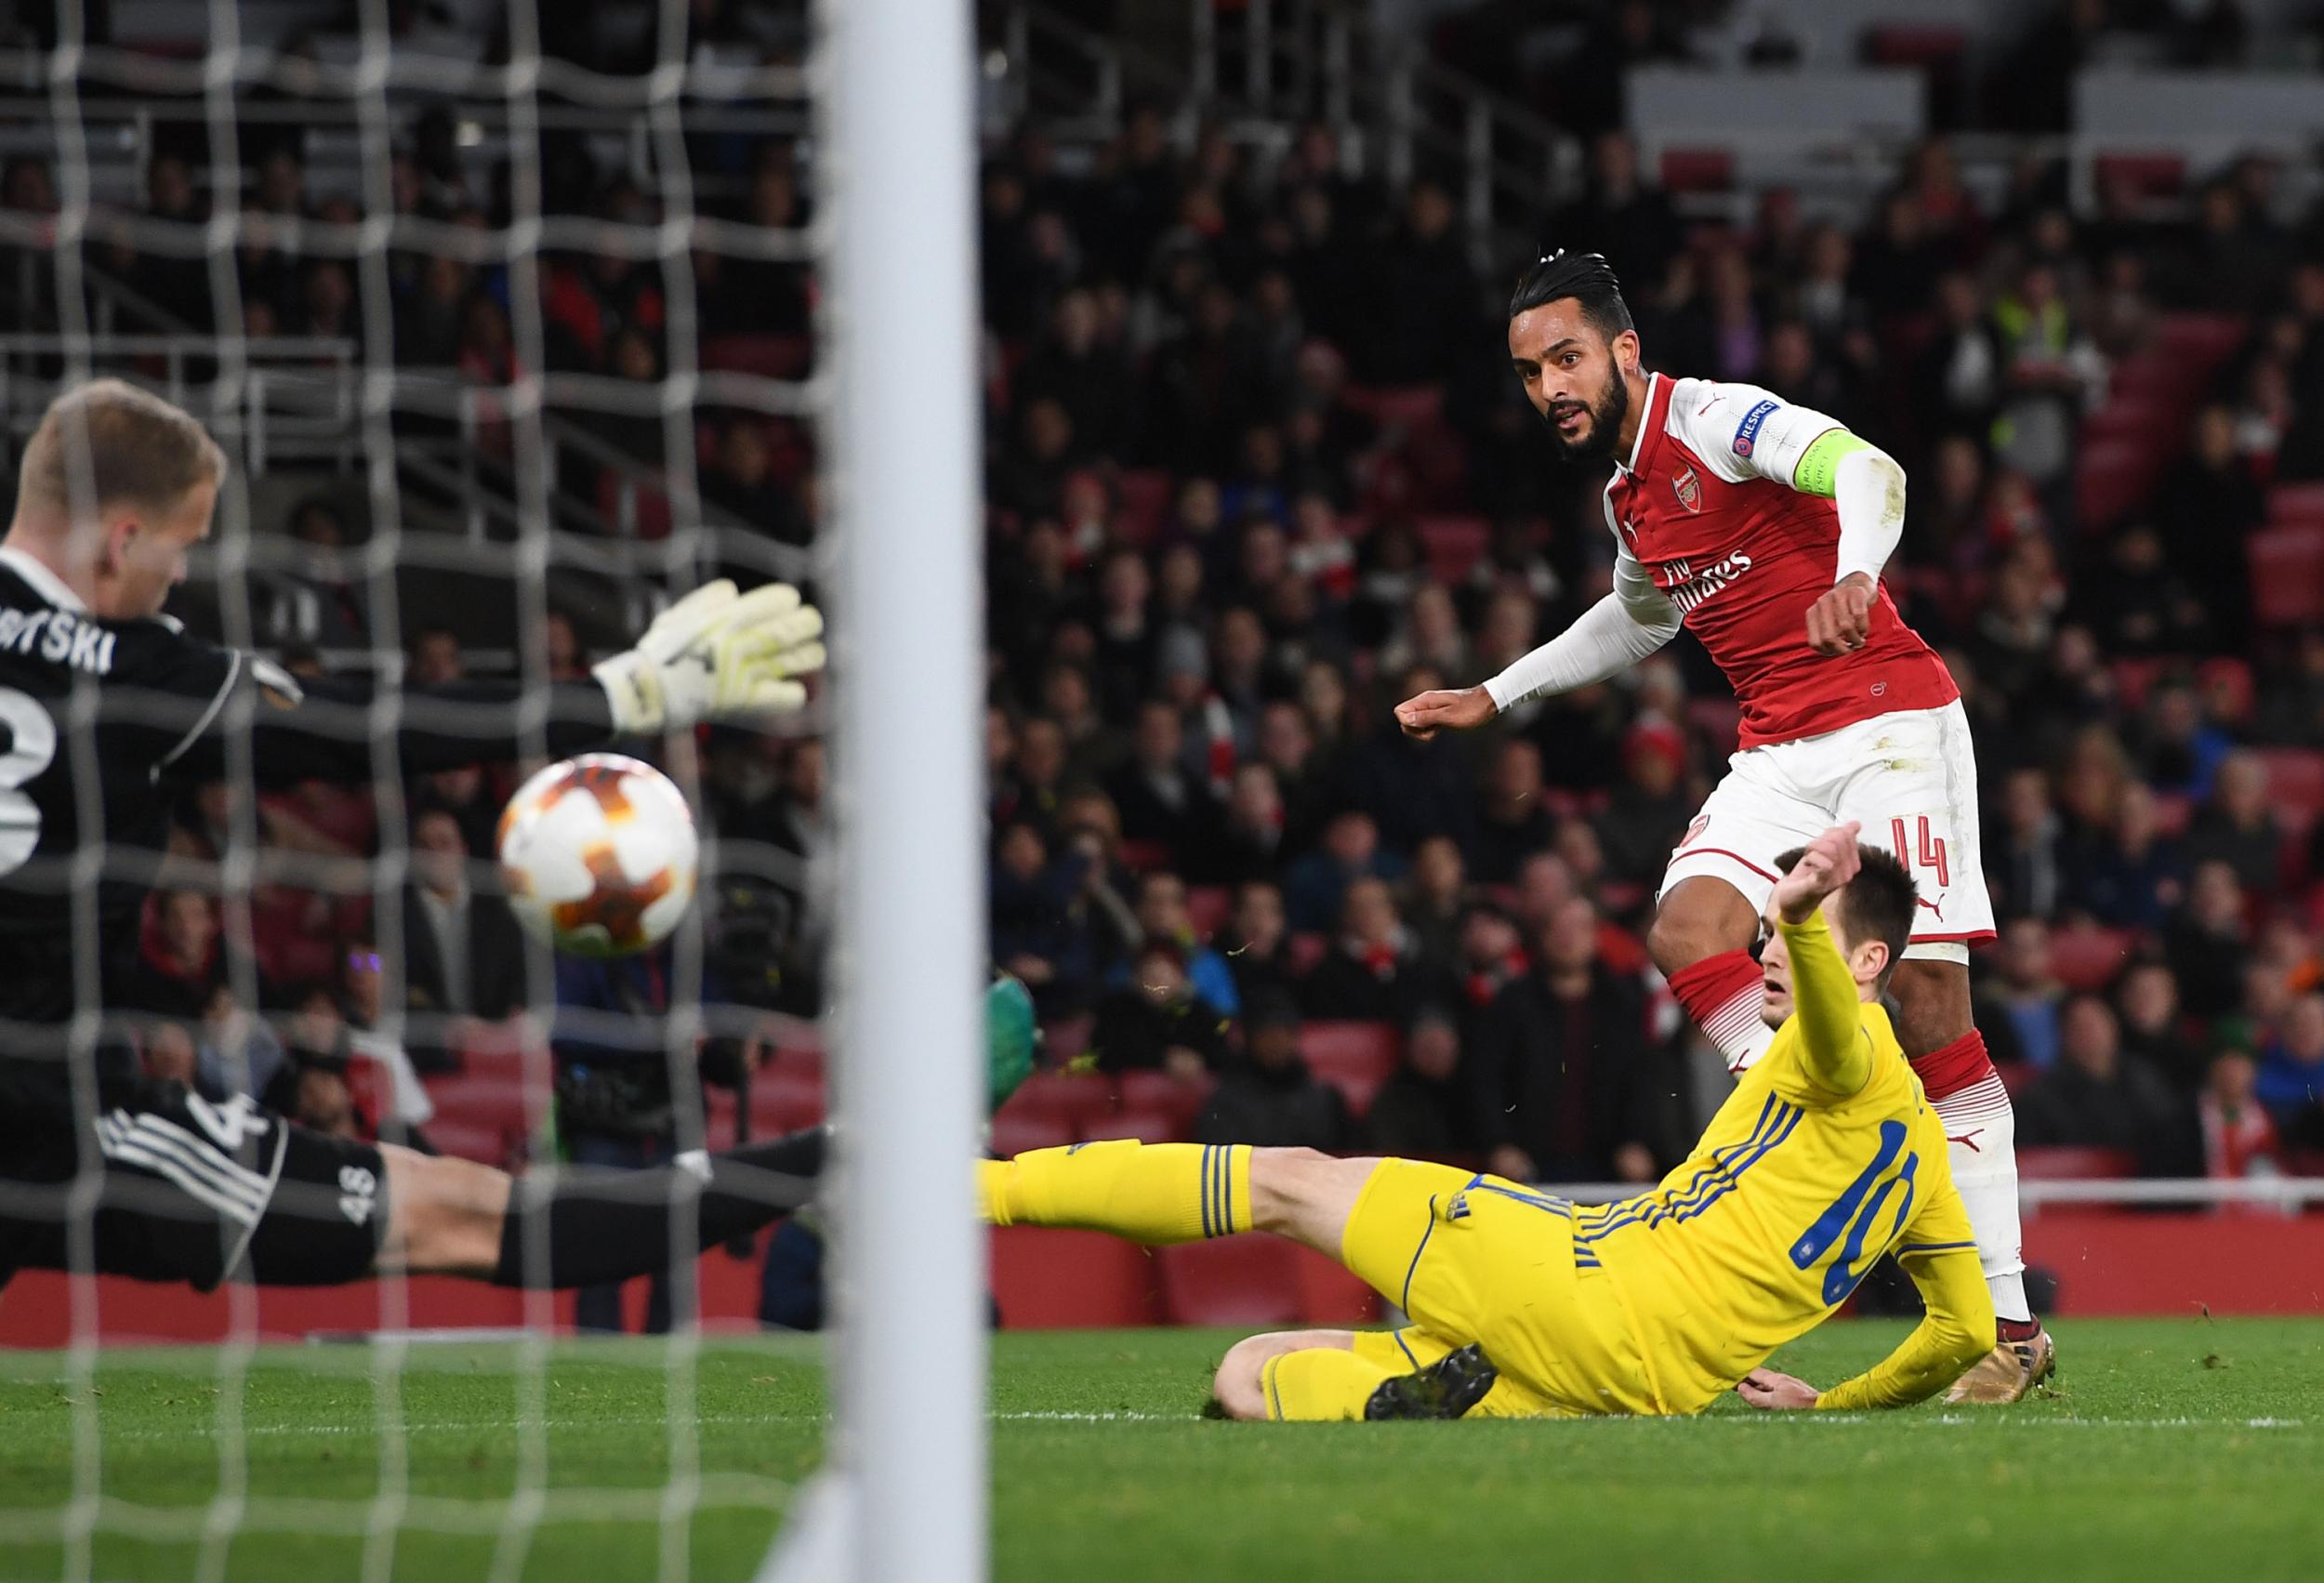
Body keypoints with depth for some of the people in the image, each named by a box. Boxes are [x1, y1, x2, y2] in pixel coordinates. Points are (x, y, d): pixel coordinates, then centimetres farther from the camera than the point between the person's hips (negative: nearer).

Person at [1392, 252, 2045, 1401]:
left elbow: (1866, 470, -29)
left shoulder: (1714, 418, -11)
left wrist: (1853, 574, -50)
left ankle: (2010, 1325, -11)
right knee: (1687, 930, -19)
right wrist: (1496, 696, 37)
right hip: (1779, 751, 8)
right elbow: (1638, 614, 36)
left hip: (1889, 723, -8)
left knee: (1927, 999, -13)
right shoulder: (1626, 489, 14)